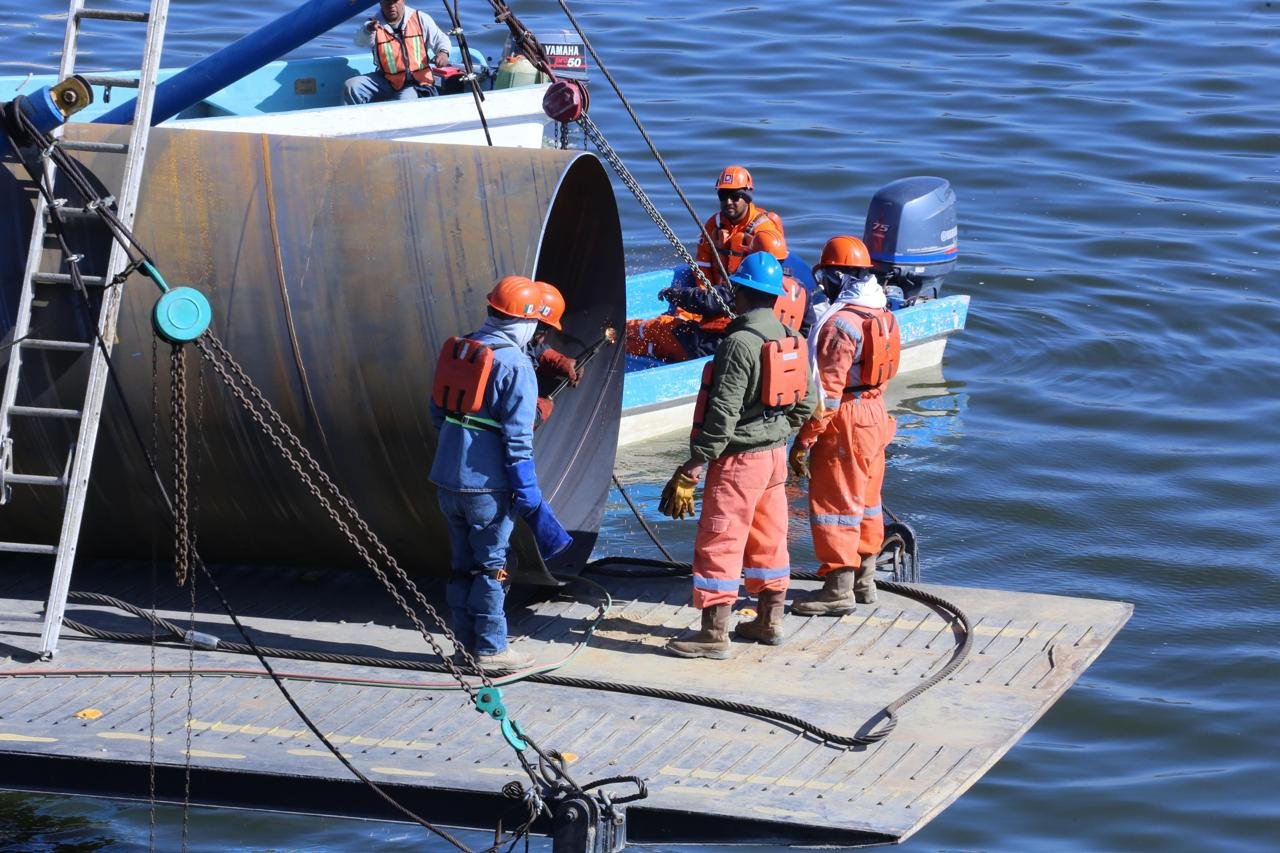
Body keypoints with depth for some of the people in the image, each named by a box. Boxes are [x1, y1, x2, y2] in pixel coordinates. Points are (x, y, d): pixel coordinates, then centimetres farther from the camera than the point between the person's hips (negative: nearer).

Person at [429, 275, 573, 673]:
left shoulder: (457, 350, 8)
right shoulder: (515, 365, -15)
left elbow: (438, 412, 17)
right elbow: (517, 438, -17)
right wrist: (528, 493, -13)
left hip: (447, 479, 7)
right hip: (486, 486, -7)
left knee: (463, 562, 16)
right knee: (491, 565, 3)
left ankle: (466, 643, 23)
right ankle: (490, 649, 8)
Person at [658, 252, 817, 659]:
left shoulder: (740, 343, -20)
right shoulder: (789, 340, 7)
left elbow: (722, 415, -22)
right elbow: (805, 403, 14)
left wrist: (693, 466, -18)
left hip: (740, 458, -9)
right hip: (775, 454, 9)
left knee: (718, 544, -4)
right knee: (768, 540, 18)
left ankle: (714, 634, -3)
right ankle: (769, 621, 26)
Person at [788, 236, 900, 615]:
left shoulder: (841, 322, -21)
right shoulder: (881, 314, 7)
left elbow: (828, 390, -23)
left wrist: (804, 440, -19)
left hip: (845, 423, -9)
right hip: (875, 413, 9)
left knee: (834, 505, -3)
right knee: (866, 501, 17)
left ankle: (839, 589, -1)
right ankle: (864, 580, 27)